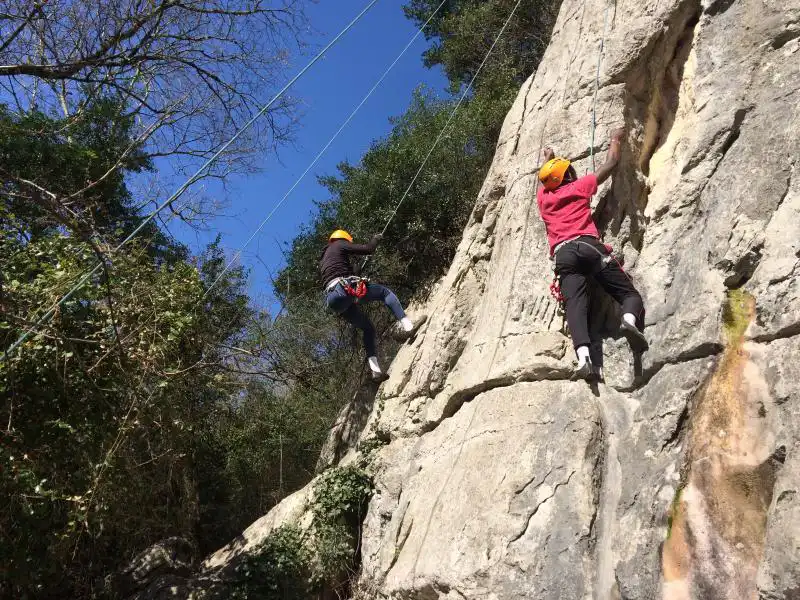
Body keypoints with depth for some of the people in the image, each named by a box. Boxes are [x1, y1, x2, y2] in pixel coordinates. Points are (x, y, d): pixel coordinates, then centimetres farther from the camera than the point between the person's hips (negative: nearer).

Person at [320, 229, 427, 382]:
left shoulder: (323, 260, 35)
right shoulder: (339, 245, 12)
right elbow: (368, 249, 4)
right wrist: (376, 239, 23)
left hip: (333, 301, 7)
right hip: (346, 288, -7)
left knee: (368, 328, 18)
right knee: (385, 292, 8)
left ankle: (375, 369, 5)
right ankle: (406, 326, -13)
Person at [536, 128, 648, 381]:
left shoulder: (543, 196, 27)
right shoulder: (579, 186, 19)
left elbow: (545, 179, 52)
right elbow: (610, 164, 31)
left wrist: (547, 159, 71)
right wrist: (616, 140, 49)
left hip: (563, 254, 2)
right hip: (588, 246, -2)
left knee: (575, 305, -18)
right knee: (630, 293, 0)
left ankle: (583, 357, -42)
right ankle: (630, 320, -36)